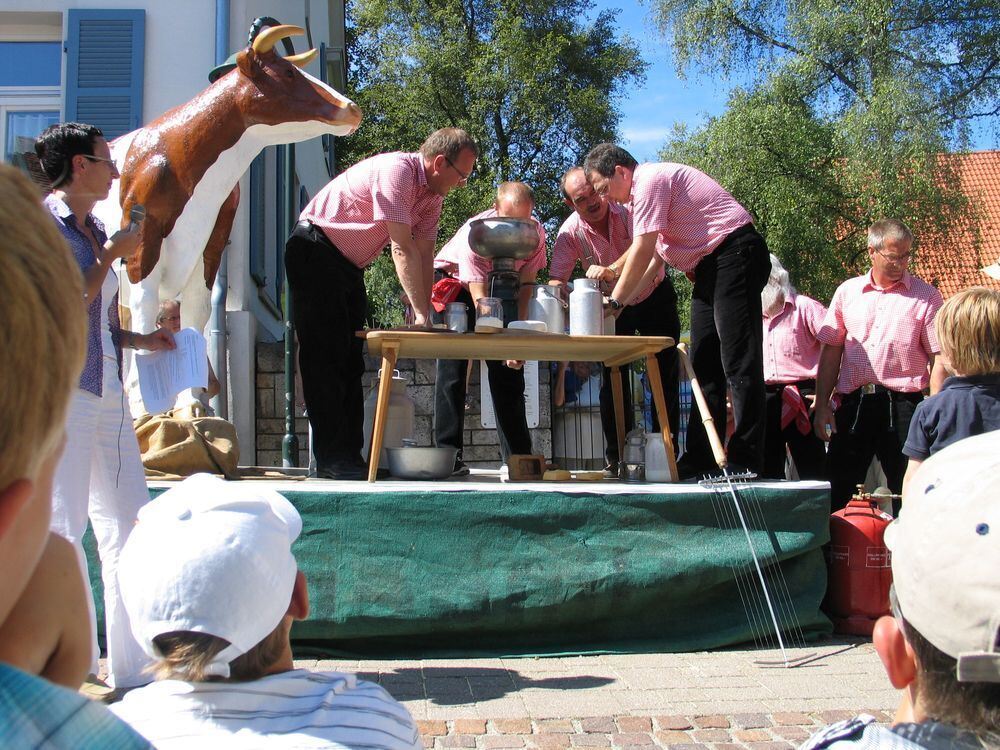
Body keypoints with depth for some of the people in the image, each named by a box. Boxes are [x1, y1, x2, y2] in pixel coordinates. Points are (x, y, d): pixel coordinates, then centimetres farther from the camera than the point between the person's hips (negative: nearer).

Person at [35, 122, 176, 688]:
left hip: (108, 393, 8)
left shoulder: (96, 229, 19)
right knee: (63, 531, -3)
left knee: (129, 527, 7)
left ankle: (134, 665, 15)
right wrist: (113, 256, -7)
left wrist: (142, 340, 10)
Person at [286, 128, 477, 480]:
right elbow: (402, 249, -28)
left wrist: (423, 314, -11)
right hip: (315, 251, -9)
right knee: (327, 355, -12)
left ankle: (349, 454, 9)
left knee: (351, 360, 6)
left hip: (350, 266, 9)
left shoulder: (433, 193, 3)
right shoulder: (397, 171, -24)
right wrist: (421, 313, -28)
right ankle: (331, 458, -11)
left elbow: (424, 255, -1)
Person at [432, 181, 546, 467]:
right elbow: (480, 299, -41)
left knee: (509, 369, -3)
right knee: (452, 366, -14)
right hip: (453, 284, -4)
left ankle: (518, 457, -1)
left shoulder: (535, 233, -21)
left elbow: (525, 284, -12)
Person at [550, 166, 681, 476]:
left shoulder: (627, 208, -27)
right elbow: (556, 279, -23)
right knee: (613, 378, -4)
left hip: (655, 297, -1)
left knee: (665, 374, -3)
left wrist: (611, 270, -61)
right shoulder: (570, 232, -20)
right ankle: (617, 458, 3)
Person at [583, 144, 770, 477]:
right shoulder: (640, 192, 19)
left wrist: (615, 301, -9)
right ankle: (701, 461, 8)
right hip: (709, 268, 11)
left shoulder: (650, 180, -12)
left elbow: (642, 251, -15)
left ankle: (745, 462, -12)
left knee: (737, 361, -12)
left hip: (734, 253, -11)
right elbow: (652, 256, 20)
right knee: (704, 363, 7)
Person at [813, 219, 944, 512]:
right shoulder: (847, 292, 10)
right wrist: (822, 406, 5)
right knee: (837, 492, 6)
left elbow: (938, 358, 0)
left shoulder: (925, 296, 3)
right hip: (852, 403, 3)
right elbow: (831, 351, 11)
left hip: (902, 404, -2)